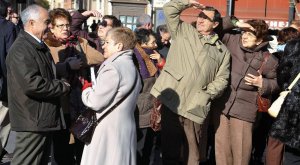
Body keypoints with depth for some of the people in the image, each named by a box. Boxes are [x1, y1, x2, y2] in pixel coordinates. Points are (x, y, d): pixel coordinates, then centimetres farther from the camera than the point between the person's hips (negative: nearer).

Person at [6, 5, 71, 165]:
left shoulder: (40, 46, 15)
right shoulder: (20, 49, -18)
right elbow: (32, 84, -27)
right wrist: (63, 87, -15)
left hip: (45, 119, 10)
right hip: (32, 121, -10)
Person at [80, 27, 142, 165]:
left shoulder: (113, 68, -17)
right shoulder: (130, 66, 13)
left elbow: (95, 102, -18)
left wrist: (85, 89, 1)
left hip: (109, 131, -9)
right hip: (125, 129, 9)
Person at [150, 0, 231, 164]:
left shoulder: (222, 50, 12)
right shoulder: (183, 31, 13)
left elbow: (222, 78, 7)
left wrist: (207, 94, -6)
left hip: (195, 107, 0)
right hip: (171, 100, 0)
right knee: (170, 150, 7)